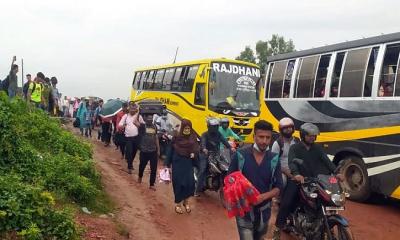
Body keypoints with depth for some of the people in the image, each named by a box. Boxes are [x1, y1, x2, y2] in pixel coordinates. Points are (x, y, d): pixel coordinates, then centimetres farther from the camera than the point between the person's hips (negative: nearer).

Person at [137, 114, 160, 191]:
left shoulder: (154, 127, 4)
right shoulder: (142, 126, -9)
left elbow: (156, 138, 11)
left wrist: (158, 149, 10)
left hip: (153, 151, 3)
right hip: (144, 151, -3)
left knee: (154, 168, 2)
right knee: (142, 165, 18)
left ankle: (152, 184, 13)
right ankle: (140, 176, 48)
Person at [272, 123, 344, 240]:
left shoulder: (317, 148, 11)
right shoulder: (294, 148, -1)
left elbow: (327, 161, -2)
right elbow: (292, 162, -19)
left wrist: (336, 172, -21)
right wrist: (296, 174, -40)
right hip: (297, 180, -4)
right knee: (286, 203, -13)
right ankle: (278, 227, 0)